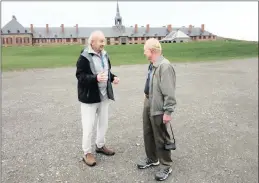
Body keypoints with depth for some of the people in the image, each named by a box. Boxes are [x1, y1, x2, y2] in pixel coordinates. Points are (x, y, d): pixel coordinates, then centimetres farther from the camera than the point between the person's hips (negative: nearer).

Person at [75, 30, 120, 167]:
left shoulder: (104, 55, 7)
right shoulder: (84, 57, -16)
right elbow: (80, 76, -19)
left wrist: (112, 77, -1)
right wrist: (95, 78, -33)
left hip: (104, 95, 8)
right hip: (89, 97, -7)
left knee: (103, 123, 18)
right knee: (88, 127, 1)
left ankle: (100, 145, 39)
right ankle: (87, 153, 19)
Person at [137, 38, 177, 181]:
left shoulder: (165, 66, -23)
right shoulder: (152, 65, 5)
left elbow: (169, 92, -24)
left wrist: (168, 111, -22)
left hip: (158, 108, -9)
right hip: (148, 104, 9)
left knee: (161, 138, 7)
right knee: (148, 134, 21)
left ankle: (166, 166, 27)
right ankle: (152, 159, 42)